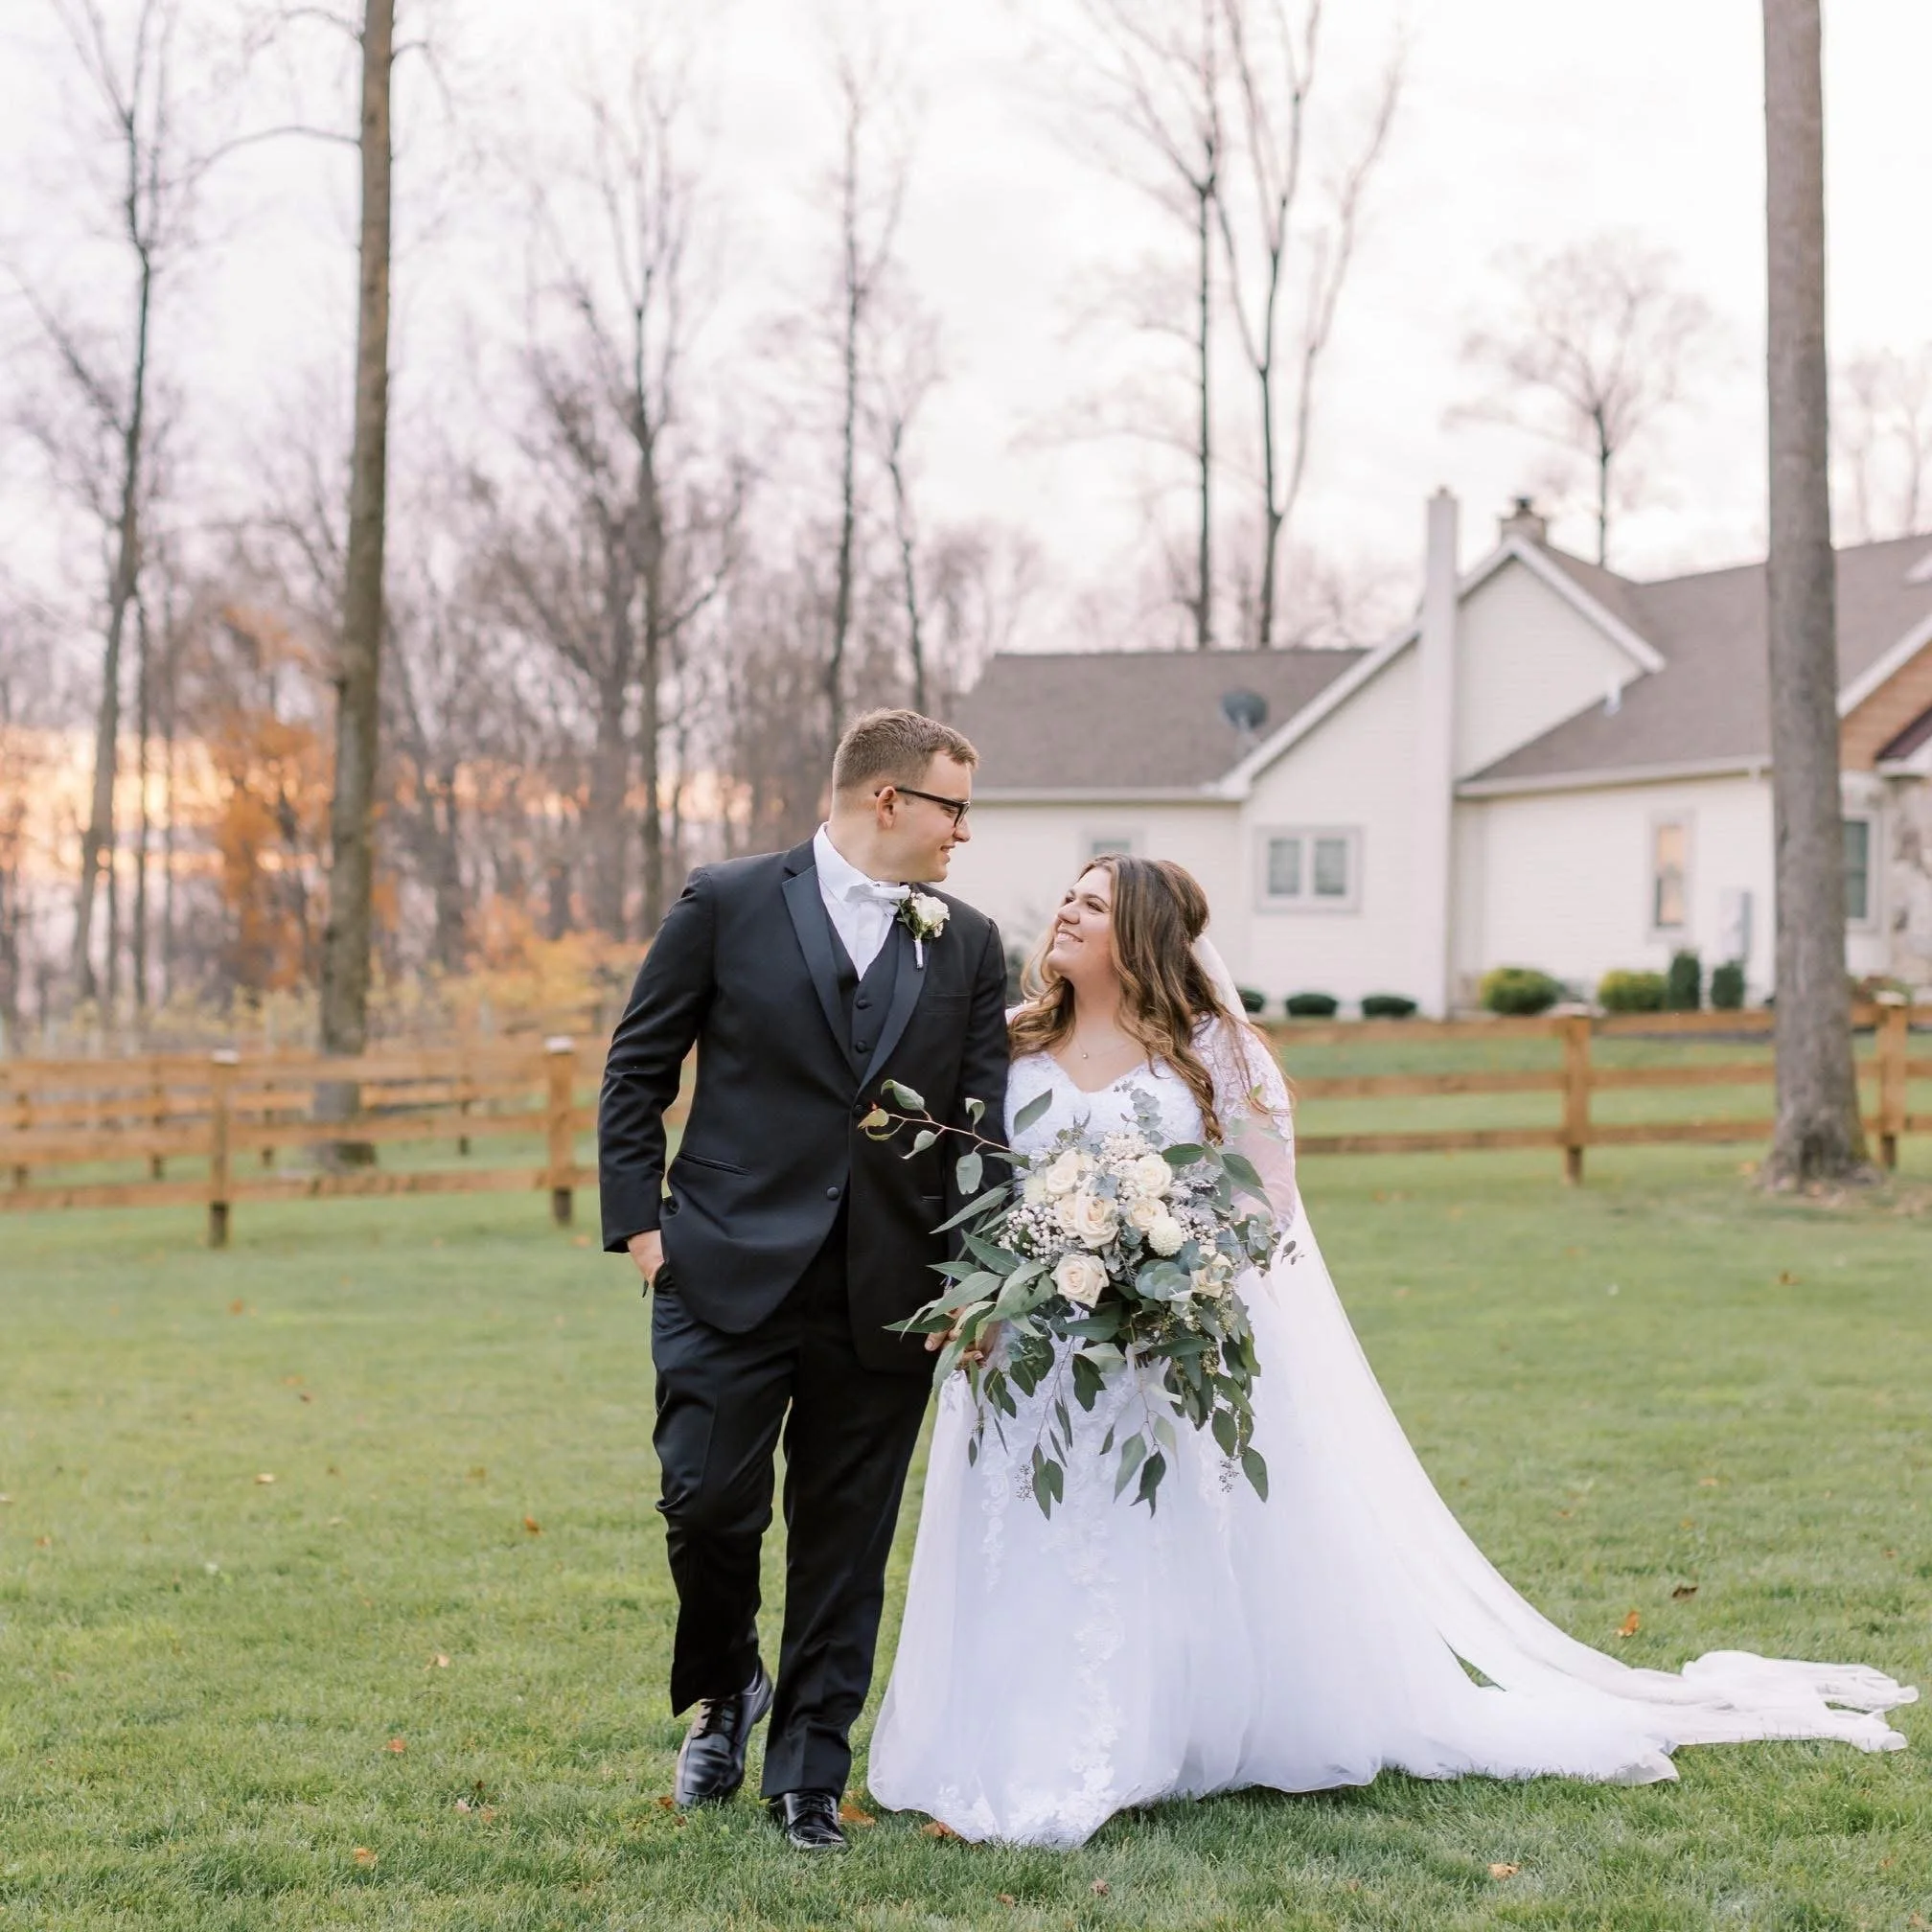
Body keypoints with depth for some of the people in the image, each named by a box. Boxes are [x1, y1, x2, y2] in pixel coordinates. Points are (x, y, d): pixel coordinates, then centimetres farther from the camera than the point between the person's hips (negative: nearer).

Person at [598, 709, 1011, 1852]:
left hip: (887, 1289, 3)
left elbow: (991, 1117, 6)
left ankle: (810, 1777, 19)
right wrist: (640, 1219, -3)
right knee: (709, 1502, -7)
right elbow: (638, 1071, 4)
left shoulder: (969, 944, 9)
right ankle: (725, 1691, 22)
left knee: (846, 1542, 6)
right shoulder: (729, 904, 1)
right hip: (732, 1273, -2)